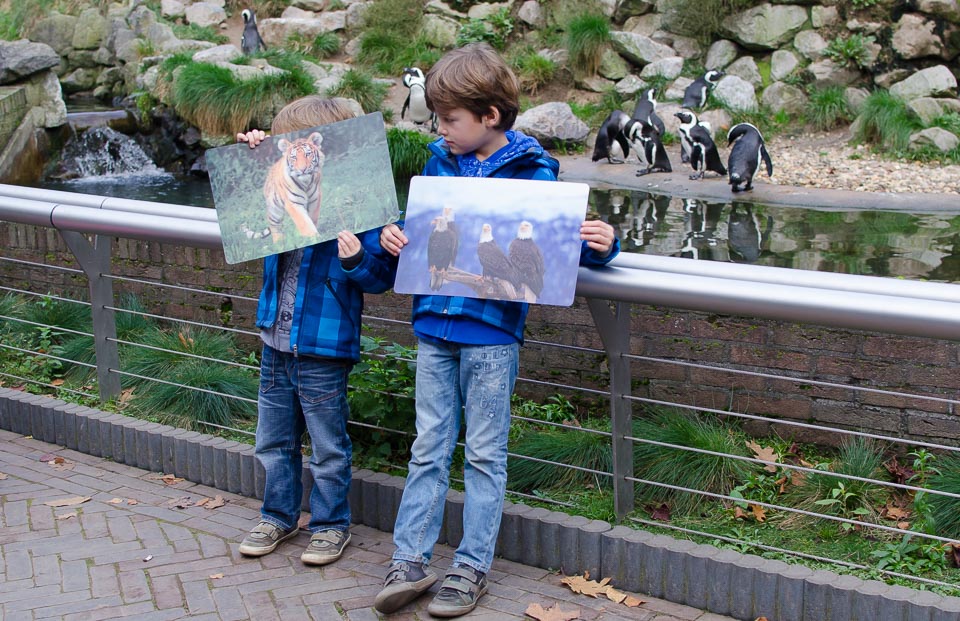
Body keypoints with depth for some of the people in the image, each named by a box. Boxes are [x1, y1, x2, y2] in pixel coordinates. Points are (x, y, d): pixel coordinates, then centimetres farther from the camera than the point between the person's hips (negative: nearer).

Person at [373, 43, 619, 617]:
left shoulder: (533, 172, -7)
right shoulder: (440, 162, 7)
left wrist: (600, 244, -24)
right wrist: (395, 234, -1)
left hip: (492, 332, -5)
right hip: (435, 326, 5)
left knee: (485, 453, 6)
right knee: (429, 447, 10)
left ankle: (473, 565, 16)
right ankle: (412, 560, 17)